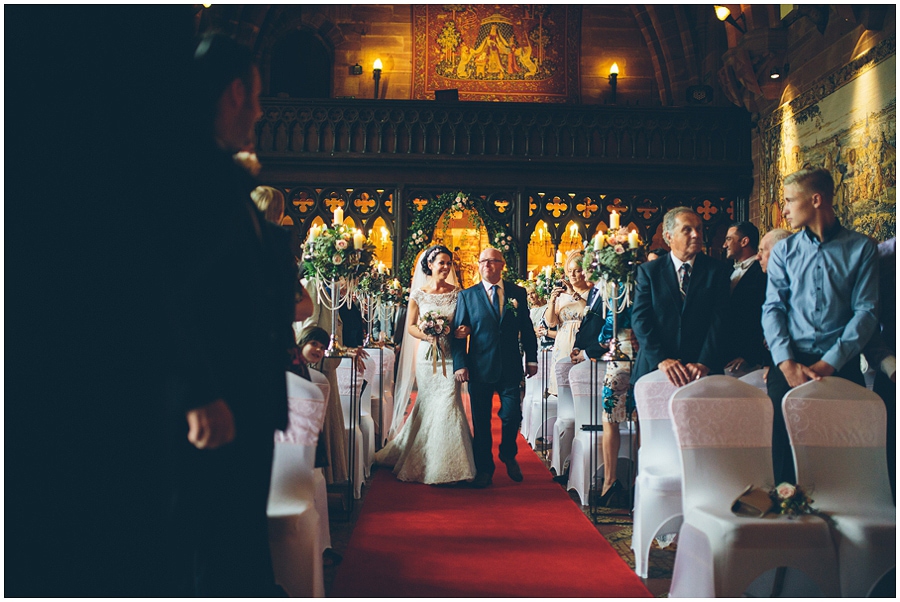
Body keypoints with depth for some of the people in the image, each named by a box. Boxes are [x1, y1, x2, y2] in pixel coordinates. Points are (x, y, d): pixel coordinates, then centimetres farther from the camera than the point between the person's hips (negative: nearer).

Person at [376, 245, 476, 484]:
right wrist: (427, 336, -16)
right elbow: (411, 326, 2)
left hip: (450, 355, 0)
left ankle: (446, 466, 3)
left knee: (448, 403, -7)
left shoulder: (456, 292, 6)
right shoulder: (418, 294, 3)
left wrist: (463, 330, -12)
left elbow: (466, 321, 11)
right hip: (427, 355, 0)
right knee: (428, 405, 3)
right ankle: (427, 464, 18)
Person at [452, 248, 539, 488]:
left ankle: (508, 455, 31)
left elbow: (526, 328, 9)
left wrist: (531, 358, 5)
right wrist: (460, 364, -9)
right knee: (481, 421, 6)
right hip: (479, 368, -1)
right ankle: (484, 469, 22)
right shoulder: (467, 296, 2)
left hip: (510, 367, 1)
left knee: (512, 416, 1)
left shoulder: (517, 293, 7)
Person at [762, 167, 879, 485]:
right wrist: (787, 363, -10)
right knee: (782, 452, -3)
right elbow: (772, 309, 5)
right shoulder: (783, 251, 12)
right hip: (789, 364, 2)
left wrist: (828, 363, -12)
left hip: (841, 366, -1)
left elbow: (866, 311, -2)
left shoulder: (861, 249, 5)